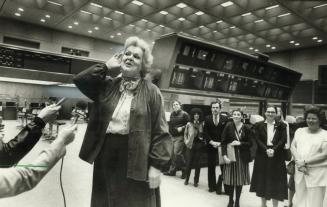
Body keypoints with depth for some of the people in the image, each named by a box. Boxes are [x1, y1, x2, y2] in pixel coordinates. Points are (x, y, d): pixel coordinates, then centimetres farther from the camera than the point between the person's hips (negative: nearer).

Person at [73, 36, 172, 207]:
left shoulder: (151, 91, -5)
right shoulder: (107, 86, 7)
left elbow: (160, 131, -9)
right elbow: (79, 80, -3)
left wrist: (157, 165, -15)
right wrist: (107, 66, -1)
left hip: (136, 159, -3)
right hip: (106, 156, 4)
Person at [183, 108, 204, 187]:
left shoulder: (202, 124, 0)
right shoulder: (189, 124, 1)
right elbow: (185, 134, 9)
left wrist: (203, 139, -12)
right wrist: (186, 141, -2)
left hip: (199, 146, 0)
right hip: (190, 146, 0)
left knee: (197, 163, 6)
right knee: (189, 163, 5)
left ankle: (196, 181, 20)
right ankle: (186, 179, 24)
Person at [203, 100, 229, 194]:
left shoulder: (225, 119, 1)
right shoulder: (207, 119, 6)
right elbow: (205, 132, 1)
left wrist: (220, 143, -11)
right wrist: (211, 142, -11)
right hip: (211, 146, 2)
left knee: (223, 167, -4)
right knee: (211, 167, 8)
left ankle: (219, 186, 9)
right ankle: (212, 186, 21)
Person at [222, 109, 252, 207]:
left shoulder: (247, 128, -2)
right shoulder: (228, 126, -6)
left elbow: (250, 143, 1)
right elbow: (223, 142, -6)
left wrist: (240, 143, -14)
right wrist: (224, 155, -14)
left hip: (242, 157, 1)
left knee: (240, 180, 9)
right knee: (230, 179, 5)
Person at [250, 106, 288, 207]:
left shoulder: (281, 125, 4)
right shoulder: (259, 125, 4)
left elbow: (283, 140, -5)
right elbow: (257, 140, -4)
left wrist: (274, 149, -18)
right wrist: (266, 150, -17)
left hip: (277, 156, 0)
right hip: (262, 156, 1)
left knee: (276, 180, 3)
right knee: (262, 180, 8)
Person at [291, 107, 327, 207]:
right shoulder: (299, 131, 10)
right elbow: (293, 147, 5)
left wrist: (305, 162, -13)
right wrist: (299, 162, -10)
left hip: (317, 175, -3)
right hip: (300, 172, 4)